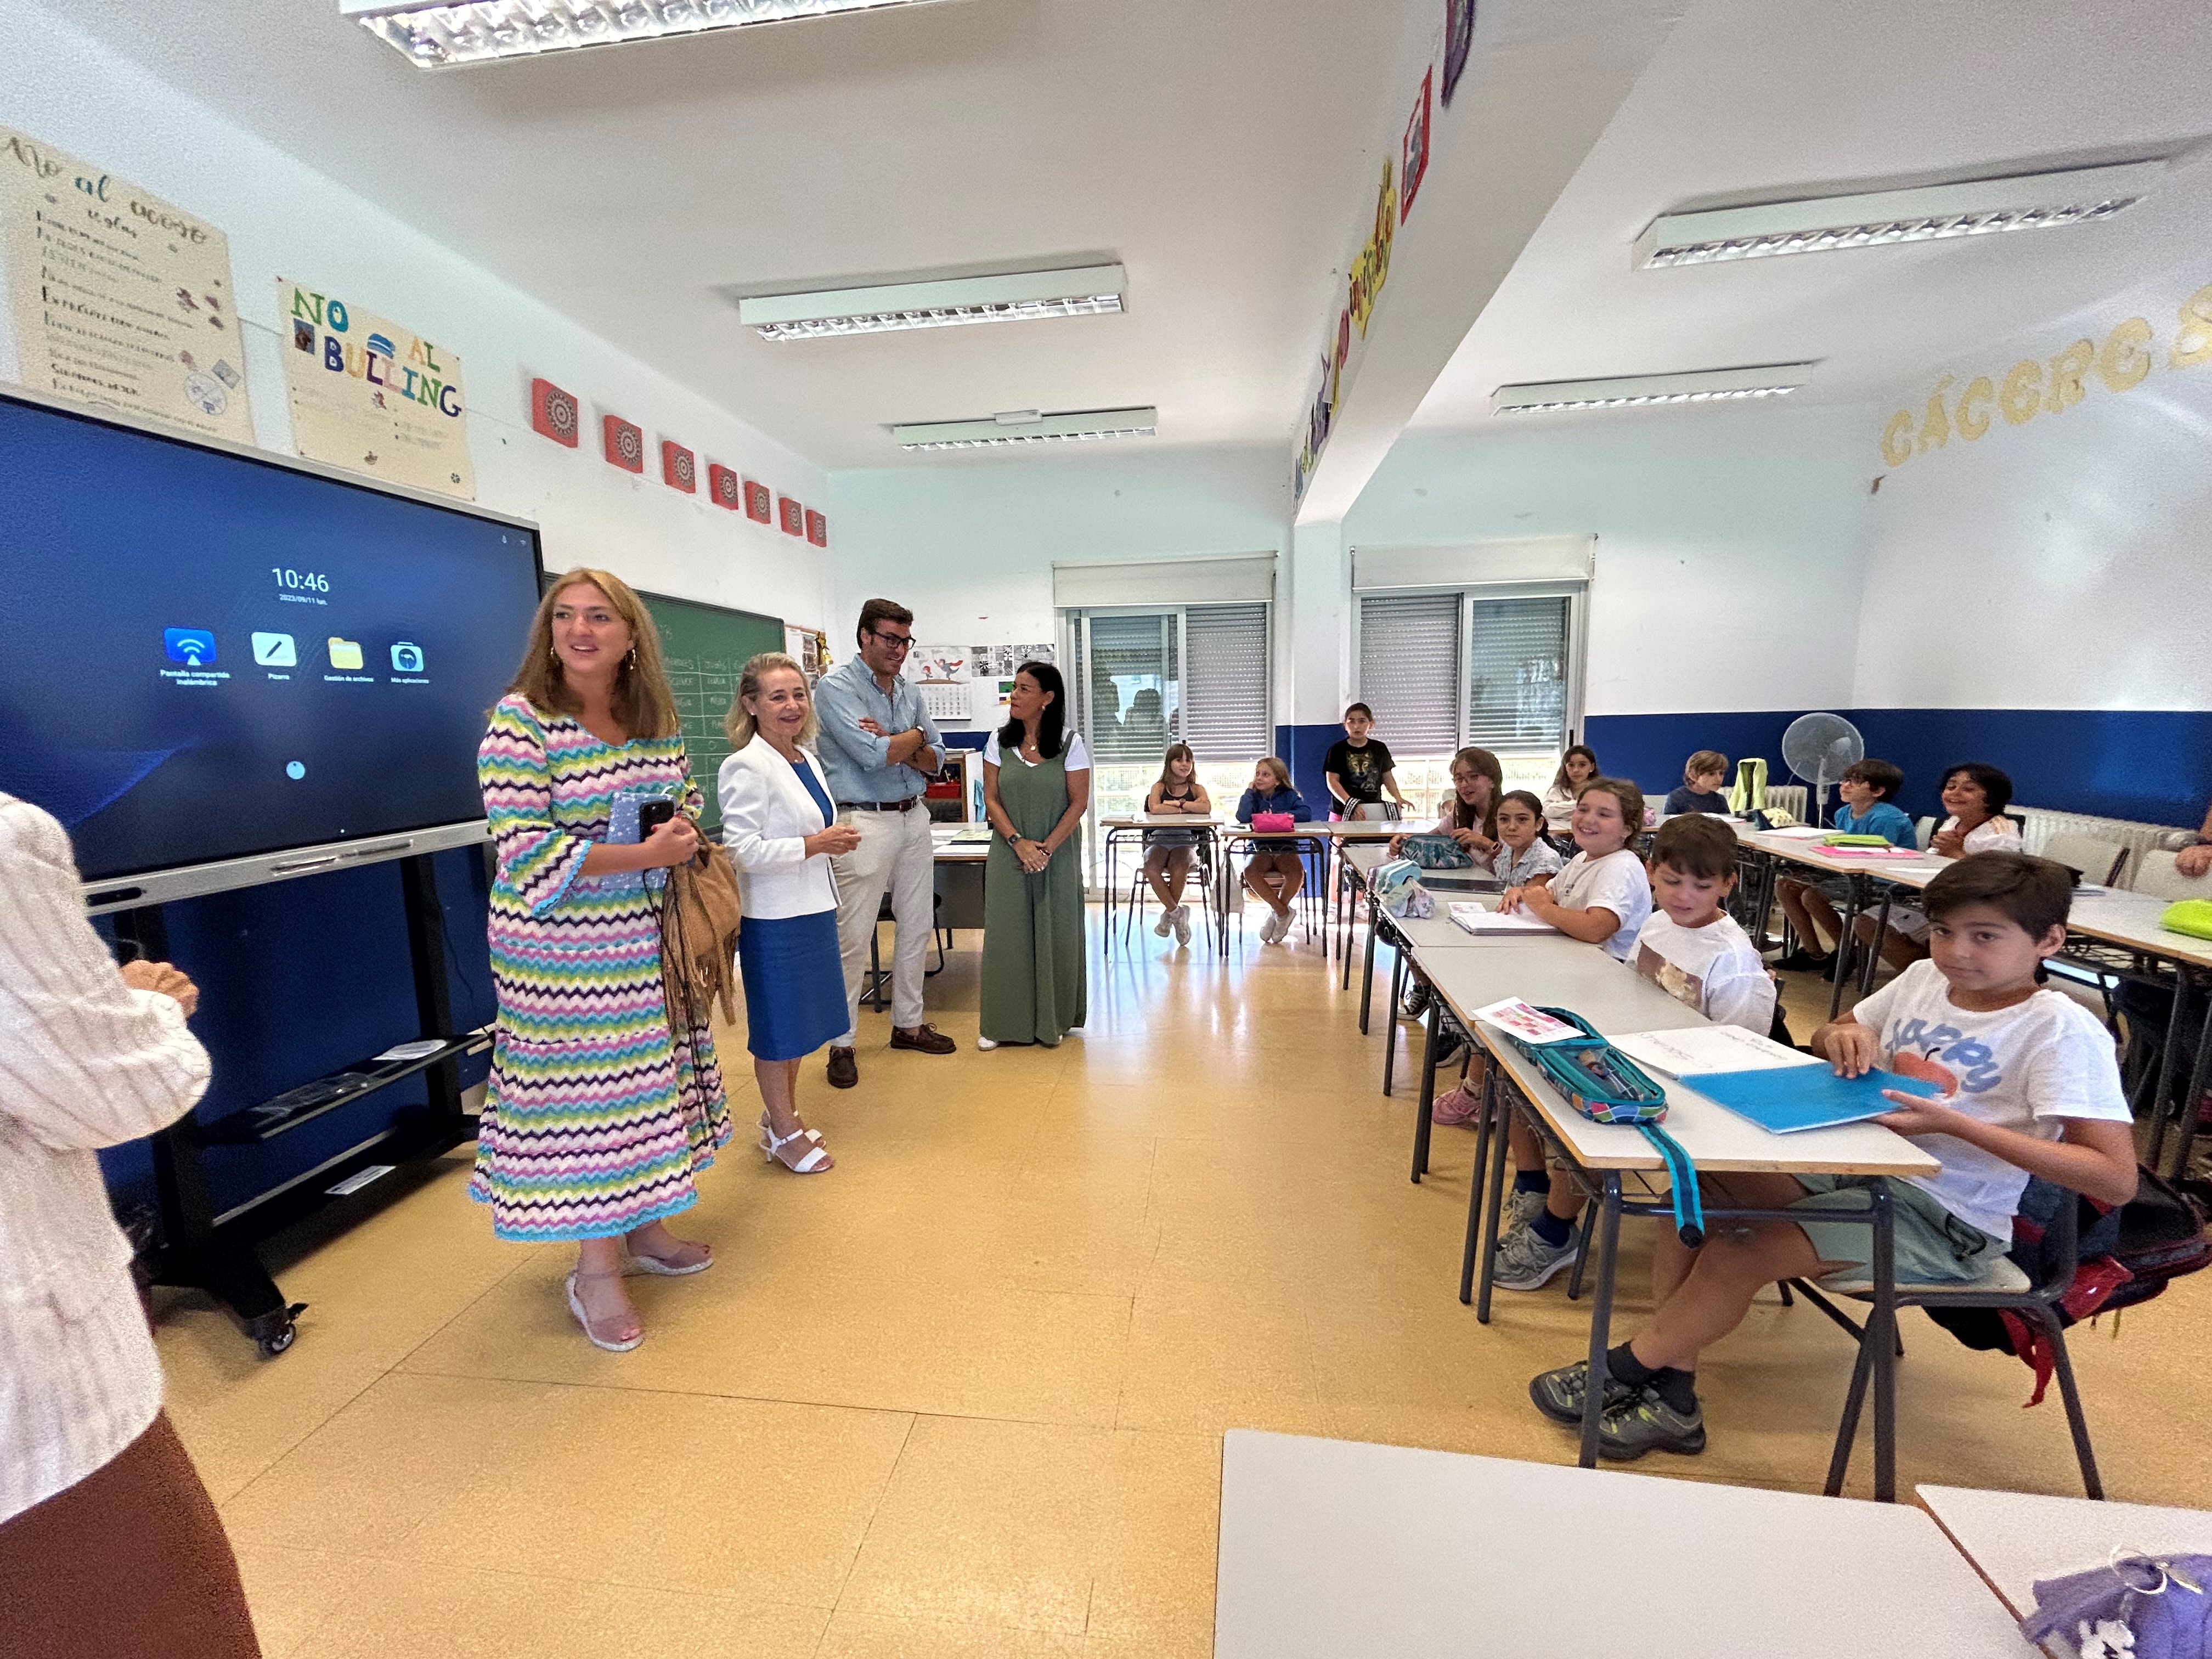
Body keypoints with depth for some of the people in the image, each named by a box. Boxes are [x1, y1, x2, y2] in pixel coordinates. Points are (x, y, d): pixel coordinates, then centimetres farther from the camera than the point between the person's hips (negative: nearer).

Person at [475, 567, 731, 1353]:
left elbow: (686, 796, 17)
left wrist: (686, 830, -6)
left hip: (644, 937, 6)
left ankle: (641, 1227, 38)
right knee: (579, 1094, 4)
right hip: (559, 945, -6)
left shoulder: (656, 717, 4)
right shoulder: (519, 720, -13)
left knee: (647, 1079, 16)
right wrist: (646, 855, -23)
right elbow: (526, 849, -19)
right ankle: (595, 1270, 24)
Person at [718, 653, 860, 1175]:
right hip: (773, 915, -8)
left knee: (802, 1019, 19)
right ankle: (782, 1134, 26)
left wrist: (836, 838, 6)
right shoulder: (746, 766, -16)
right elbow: (741, 849, -22)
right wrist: (813, 845, -22)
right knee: (777, 1025, 7)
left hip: (812, 907, 8)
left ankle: (784, 1119, 38)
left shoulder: (807, 760, 9)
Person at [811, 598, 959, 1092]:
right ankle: (842, 1043, 11)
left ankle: (908, 1023, 29)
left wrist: (892, 746, -11)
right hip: (864, 822, -7)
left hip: (914, 817, 7)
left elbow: (934, 758, 7)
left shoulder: (910, 690, 12)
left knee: (916, 927, 13)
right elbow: (873, 757, -19)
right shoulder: (837, 686, -8)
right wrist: (914, 736, -1)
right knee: (853, 938, -2)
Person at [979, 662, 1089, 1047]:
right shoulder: (999, 741, 3)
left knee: (1055, 933, 4)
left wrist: (1047, 848, -15)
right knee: (1007, 932, 3)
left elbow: (1079, 803, -6)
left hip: (1058, 854, -1)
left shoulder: (1070, 743, -3)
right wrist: (1019, 842, -13)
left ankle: (1053, 1020, 19)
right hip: (1008, 853, 2)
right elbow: (991, 799, 0)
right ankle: (1004, 1023, 15)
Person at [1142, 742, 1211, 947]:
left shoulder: (1197, 789, 13)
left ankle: (1169, 915, -13)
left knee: (1180, 866, -35)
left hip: (1185, 842, 0)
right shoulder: (1159, 787, 11)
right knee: (1151, 867, -33)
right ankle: (1177, 912, -18)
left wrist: (1178, 803, -10)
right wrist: (1189, 808, -8)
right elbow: (1154, 809, -14)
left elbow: (1207, 808, -12)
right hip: (1158, 841, 0)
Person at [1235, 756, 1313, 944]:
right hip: (1260, 849, 1)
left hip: (1286, 847, -1)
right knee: (1250, 871, -32)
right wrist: (1250, 790, -5)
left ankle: (1275, 914, -9)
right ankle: (1284, 912, -14)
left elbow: (1307, 814, -14)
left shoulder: (1289, 795, 4)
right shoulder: (1251, 796, 6)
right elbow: (1242, 818, -14)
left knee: (1297, 872, -33)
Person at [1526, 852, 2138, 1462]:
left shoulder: (2062, 1030, -14)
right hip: (1860, 1162, 7)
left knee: (1738, 1255, -24)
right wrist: (1844, 1033, -7)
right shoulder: (1923, 979, 4)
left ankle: (1622, 1369, -1)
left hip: (1946, 1219, -6)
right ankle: (1669, 1396, -5)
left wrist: (1952, 1123, -29)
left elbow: (2117, 1178, -20)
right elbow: (1822, 1039, 18)